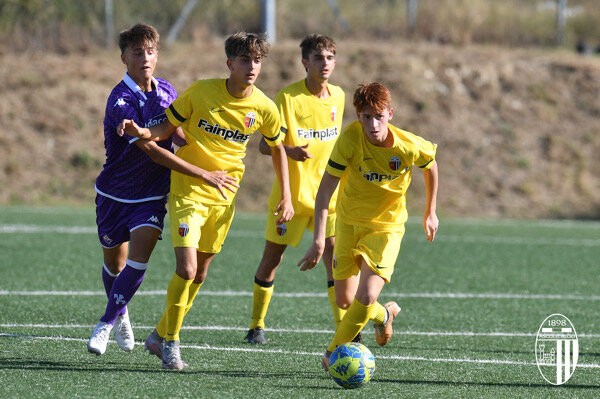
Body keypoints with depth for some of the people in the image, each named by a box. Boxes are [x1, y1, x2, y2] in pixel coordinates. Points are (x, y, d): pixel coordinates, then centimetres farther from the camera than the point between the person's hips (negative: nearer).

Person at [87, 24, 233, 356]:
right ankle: (121, 314, 41)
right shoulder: (121, 102, -23)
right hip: (115, 193, -3)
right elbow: (152, 150, -28)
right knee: (114, 263, 12)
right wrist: (202, 174, -29)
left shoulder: (166, 91, -2)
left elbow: (177, 134, 16)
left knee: (139, 257, -17)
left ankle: (107, 323, -3)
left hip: (151, 194, 3)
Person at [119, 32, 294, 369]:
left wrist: (286, 197, 11)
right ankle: (170, 341, 2)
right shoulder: (201, 92, -13)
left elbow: (277, 148, 12)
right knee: (186, 269, -16)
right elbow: (168, 129, -2)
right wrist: (143, 132, -24)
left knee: (200, 274, 10)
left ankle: (160, 337, 27)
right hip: (188, 190, -4)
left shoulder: (264, 108, -6)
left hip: (224, 198, 4)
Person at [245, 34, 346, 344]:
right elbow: (265, 146, -12)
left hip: (326, 193, 4)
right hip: (291, 192, -4)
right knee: (271, 258, 3)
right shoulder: (288, 98, -11)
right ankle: (257, 325, 18)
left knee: (335, 255, -8)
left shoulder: (337, 96, 6)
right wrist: (290, 151, -31)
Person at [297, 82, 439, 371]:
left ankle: (333, 352, 5)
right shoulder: (350, 139, -25)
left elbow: (430, 166, 2)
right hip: (349, 223, 2)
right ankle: (383, 315, 43)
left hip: (386, 226, -2)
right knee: (345, 301, 10)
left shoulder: (410, 147, -23)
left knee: (366, 299, -18)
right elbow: (326, 187, -25)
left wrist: (430, 213, 11)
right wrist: (319, 239, -34)